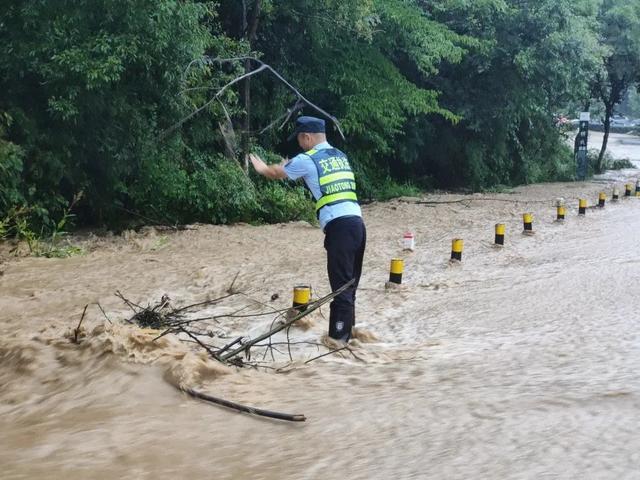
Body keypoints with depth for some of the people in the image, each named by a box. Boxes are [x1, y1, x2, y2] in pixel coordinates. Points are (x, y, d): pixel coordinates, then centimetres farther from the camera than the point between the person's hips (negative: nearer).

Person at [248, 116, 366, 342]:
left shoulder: (307, 160, 0)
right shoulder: (340, 156, 21)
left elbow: (276, 173, 19)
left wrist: (261, 168, 41)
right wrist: (288, 165, 53)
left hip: (339, 226, -7)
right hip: (357, 222, 7)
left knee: (341, 286, -8)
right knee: (349, 285, 12)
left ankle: (338, 338, -6)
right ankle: (346, 334, 19)